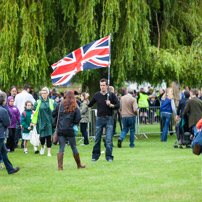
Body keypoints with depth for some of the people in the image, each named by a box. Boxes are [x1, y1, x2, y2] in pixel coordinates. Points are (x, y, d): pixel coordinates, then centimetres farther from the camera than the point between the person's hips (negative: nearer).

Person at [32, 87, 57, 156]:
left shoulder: (52, 102, 3)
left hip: (49, 122, 0)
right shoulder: (38, 102, 2)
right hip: (41, 122, 0)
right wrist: (34, 122, -2)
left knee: (48, 137, -2)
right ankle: (42, 147, 30)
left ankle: (49, 152, 6)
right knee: (42, 137, -2)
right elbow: (34, 111, 3)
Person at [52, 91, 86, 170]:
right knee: (74, 147, 12)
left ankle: (60, 166, -6)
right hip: (70, 130, -1)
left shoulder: (60, 105, 1)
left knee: (61, 148, 5)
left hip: (60, 130, 1)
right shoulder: (75, 108, -2)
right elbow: (78, 119, -5)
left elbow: (53, 114, 4)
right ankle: (79, 165, 24)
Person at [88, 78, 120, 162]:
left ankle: (109, 156, 3)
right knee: (97, 139, 5)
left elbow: (118, 105, 0)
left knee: (109, 139, -5)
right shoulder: (97, 95, 6)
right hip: (99, 119, 2)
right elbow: (90, 105, 12)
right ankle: (95, 156, 16)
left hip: (109, 119, -2)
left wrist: (110, 105, -17)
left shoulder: (111, 95, 0)